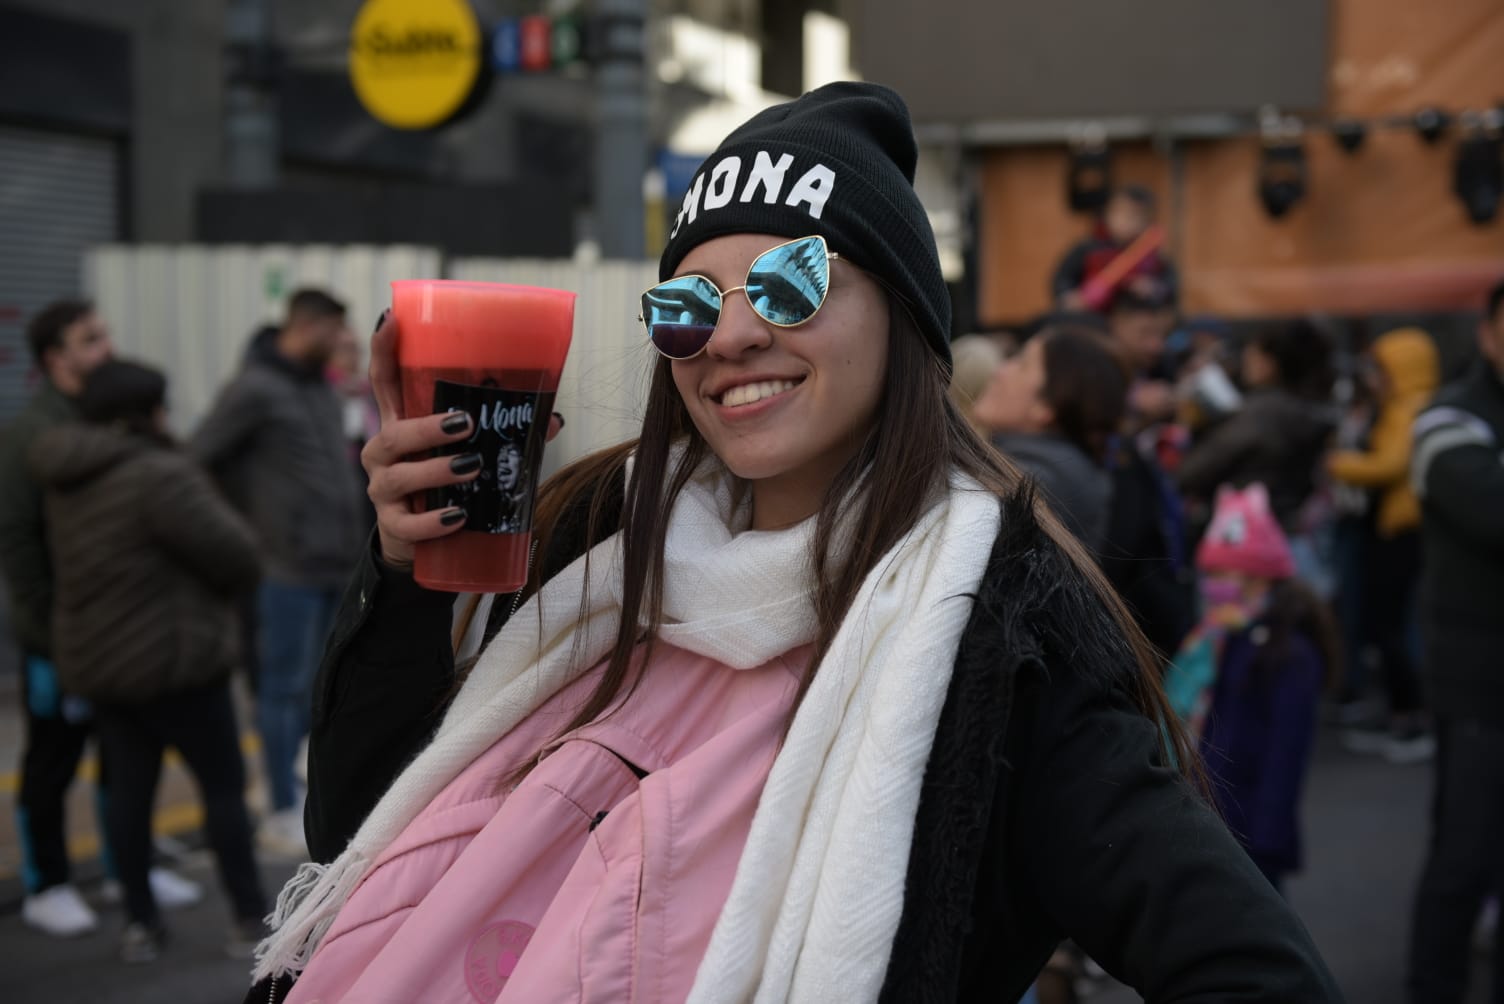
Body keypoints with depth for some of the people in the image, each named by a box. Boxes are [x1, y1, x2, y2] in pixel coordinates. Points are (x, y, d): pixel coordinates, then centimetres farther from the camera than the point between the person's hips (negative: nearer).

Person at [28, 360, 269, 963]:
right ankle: (252, 919, 9)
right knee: (224, 786, 4)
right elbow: (235, 558, -20)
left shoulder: (70, 481, 6)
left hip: (96, 659, 7)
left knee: (129, 789, 12)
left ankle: (140, 923, 16)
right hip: (172, 658, -7)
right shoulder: (159, 474, -21)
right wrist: (220, 522, 2)